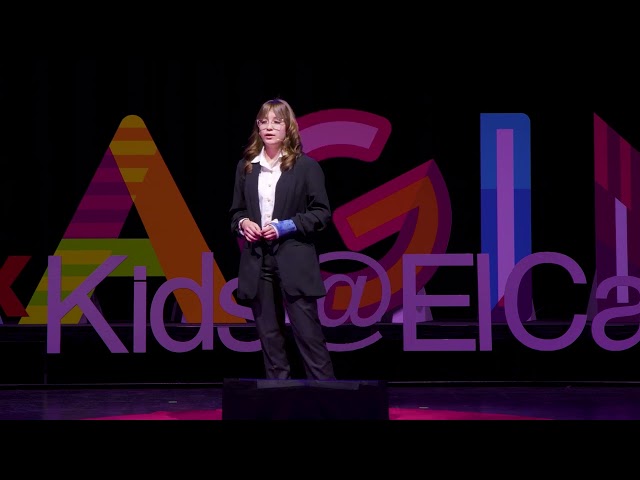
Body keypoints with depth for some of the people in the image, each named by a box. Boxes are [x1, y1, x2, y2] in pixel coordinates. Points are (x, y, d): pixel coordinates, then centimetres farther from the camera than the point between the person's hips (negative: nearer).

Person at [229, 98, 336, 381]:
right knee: (269, 335, 7)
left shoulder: (305, 166, -1)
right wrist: (242, 223, -4)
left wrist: (287, 226, -14)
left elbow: (321, 213, -2)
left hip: (294, 263, -4)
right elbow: (236, 211, 19)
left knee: (308, 333, -5)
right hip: (257, 261, 4)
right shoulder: (246, 167, 11)